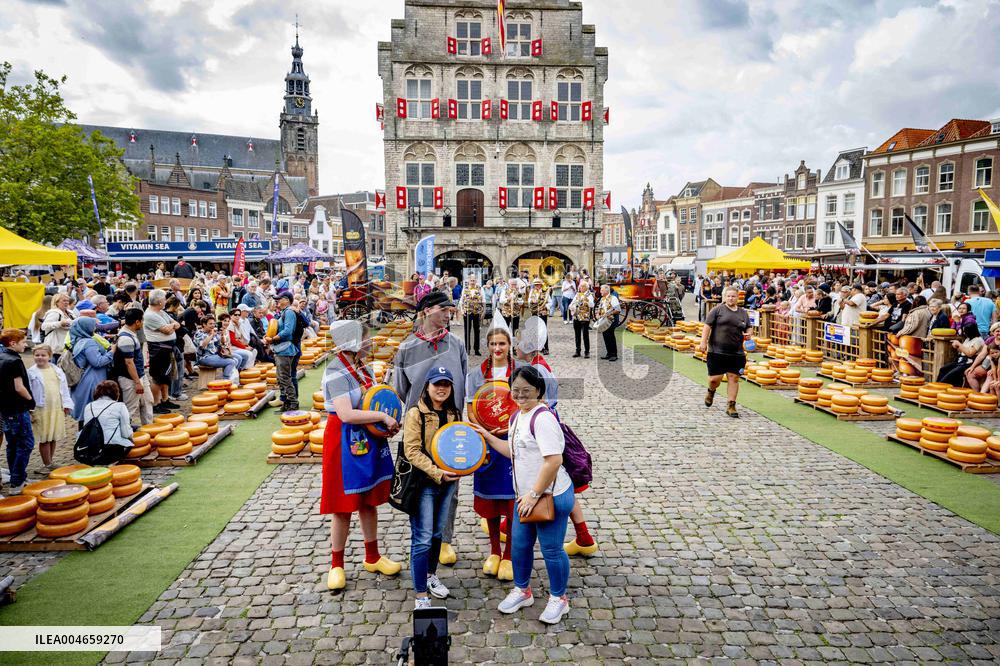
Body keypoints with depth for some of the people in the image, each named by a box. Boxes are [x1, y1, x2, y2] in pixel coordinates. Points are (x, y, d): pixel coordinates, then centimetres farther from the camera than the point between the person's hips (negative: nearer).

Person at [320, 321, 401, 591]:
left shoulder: (362, 368, 7)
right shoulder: (336, 373, -19)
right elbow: (346, 414, -29)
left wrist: (389, 422, 1)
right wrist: (384, 416, -23)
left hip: (369, 440, 8)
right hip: (345, 442, -8)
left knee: (369, 501, 17)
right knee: (343, 506, 5)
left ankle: (372, 557, 32)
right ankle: (336, 565, 22)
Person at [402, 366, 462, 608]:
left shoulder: (455, 414, 7)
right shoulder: (415, 414, -12)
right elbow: (412, 451, -16)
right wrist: (437, 473, -21)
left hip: (448, 483, 6)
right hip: (423, 483, -6)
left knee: (437, 534, 19)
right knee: (422, 539, -3)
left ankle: (430, 575, 39)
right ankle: (421, 596, 5)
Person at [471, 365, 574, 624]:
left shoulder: (542, 418, -22)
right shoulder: (518, 416, 8)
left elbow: (554, 461, -27)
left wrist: (535, 494, -22)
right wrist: (488, 437, 13)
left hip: (551, 496, -9)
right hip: (527, 496, 9)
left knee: (551, 549, 5)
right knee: (519, 544, 18)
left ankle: (558, 599, 27)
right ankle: (522, 591, 39)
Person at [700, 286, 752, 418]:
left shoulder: (743, 313, 13)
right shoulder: (718, 309, 0)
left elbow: (748, 328, 24)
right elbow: (707, 326, -4)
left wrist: (748, 334, 1)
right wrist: (703, 342, -12)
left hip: (736, 353, 3)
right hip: (717, 351, -3)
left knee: (734, 378, 1)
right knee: (715, 379, -2)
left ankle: (731, 406, 11)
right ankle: (711, 391, 33)